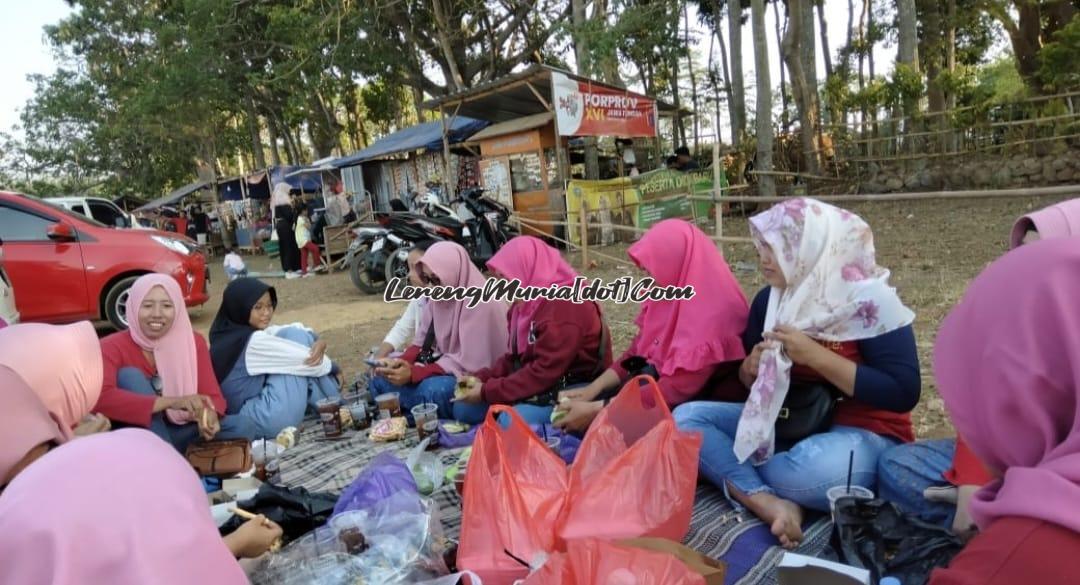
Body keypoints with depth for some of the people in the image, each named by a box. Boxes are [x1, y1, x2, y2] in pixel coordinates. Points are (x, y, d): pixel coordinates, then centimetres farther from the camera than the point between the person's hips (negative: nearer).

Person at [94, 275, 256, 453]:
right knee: (129, 375, -27)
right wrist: (171, 401, -41)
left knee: (243, 426, -19)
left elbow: (213, 395, -6)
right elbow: (101, 398, -33)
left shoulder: (194, 342, -1)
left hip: (179, 433, 2)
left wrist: (209, 414, -31)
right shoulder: (112, 347, -13)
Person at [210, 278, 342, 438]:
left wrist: (319, 343, -13)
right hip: (270, 420, -10)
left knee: (295, 337, 9)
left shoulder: (229, 334, 9)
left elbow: (300, 329, 6)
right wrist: (335, 370, 4)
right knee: (295, 337, -8)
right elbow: (307, 360, -16)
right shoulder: (253, 342, -20)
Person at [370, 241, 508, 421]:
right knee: (382, 378, -3)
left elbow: (470, 362, -26)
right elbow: (424, 341, 7)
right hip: (444, 364, 8)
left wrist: (414, 373, -29)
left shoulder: (481, 303, -23)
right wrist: (401, 362, -15)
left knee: (433, 390, -34)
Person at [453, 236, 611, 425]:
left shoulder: (566, 305, -23)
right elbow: (515, 357, 13)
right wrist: (481, 379, -4)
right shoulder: (527, 302, 8)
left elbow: (545, 372, -26)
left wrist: (488, 392, -20)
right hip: (541, 385, 10)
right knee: (463, 408, 0)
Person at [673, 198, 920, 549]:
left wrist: (814, 355, -24)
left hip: (864, 433, -5)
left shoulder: (869, 300, -14)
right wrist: (752, 368, -12)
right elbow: (749, 381, 13)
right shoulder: (769, 299, 3)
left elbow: (903, 393, -19)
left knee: (807, 471, -39)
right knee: (686, 416, -12)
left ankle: (733, 470, -8)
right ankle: (766, 501, -31)